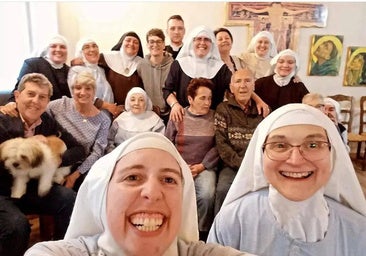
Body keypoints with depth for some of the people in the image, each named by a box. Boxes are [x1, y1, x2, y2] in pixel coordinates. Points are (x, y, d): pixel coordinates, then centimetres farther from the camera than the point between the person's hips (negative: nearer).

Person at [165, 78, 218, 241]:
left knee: (207, 195, -28)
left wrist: (202, 166, -9)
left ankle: (203, 232, -2)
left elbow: (217, 147, 0)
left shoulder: (215, 117, 4)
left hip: (204, 168, 0)